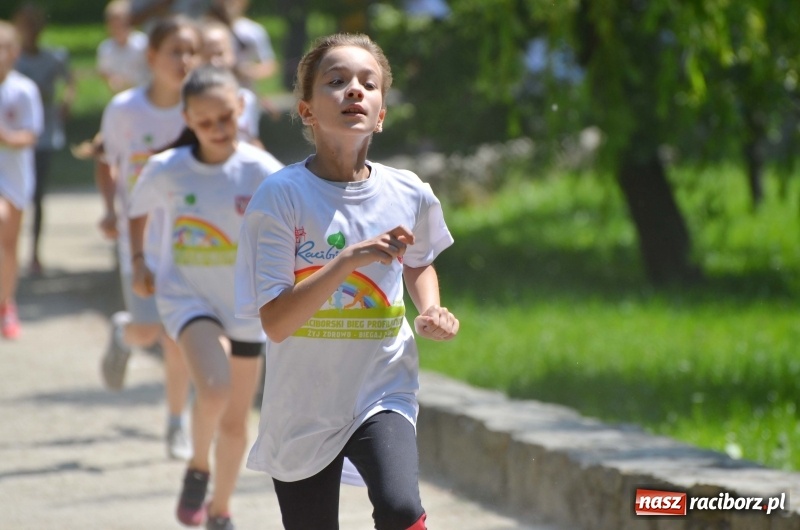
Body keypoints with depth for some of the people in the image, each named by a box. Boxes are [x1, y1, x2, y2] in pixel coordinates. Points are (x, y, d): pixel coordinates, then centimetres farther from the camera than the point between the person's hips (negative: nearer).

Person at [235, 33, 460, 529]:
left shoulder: (409, 195, -3)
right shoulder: (282, 195, -14)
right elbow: (275, 322, -21)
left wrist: (431, 311, 0)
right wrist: (349, 260, -31)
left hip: (382, 392, 1)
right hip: (303, 409, -1)